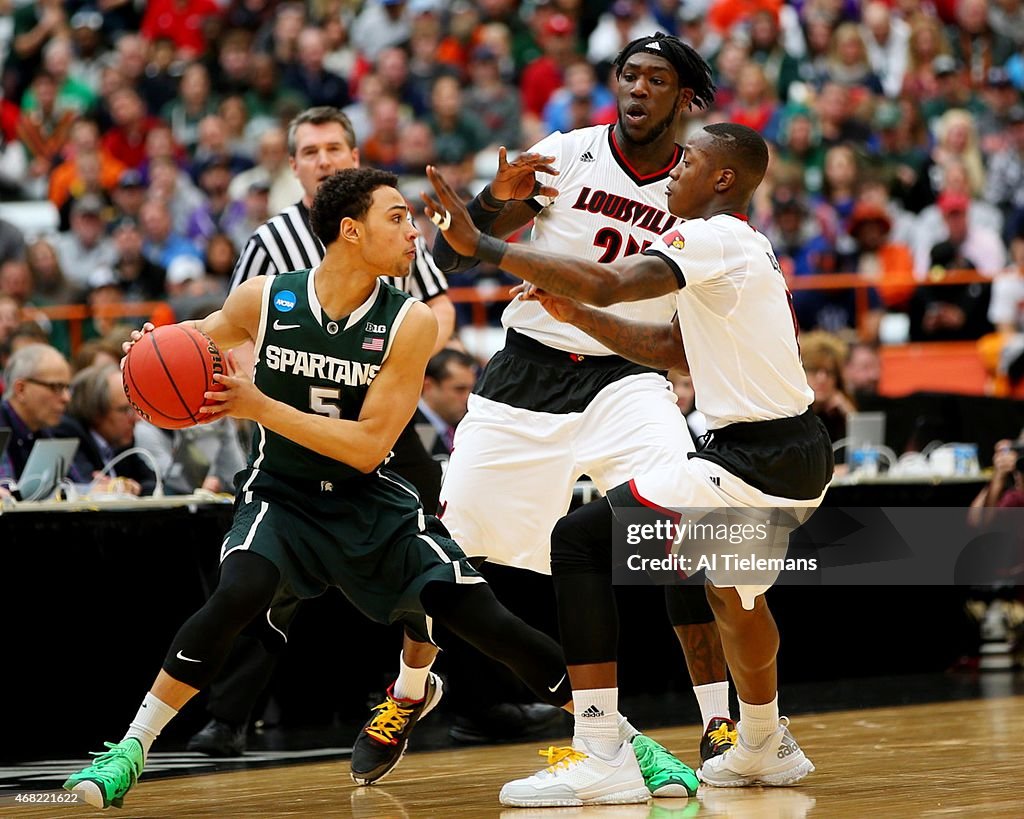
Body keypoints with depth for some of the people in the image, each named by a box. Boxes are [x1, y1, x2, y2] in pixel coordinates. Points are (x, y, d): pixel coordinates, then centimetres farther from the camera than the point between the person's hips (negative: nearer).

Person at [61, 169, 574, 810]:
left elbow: (368, 446, -18)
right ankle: (130, 751, -20)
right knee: (239, 594, -31)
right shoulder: (264, 299, -11)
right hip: (281, 494, 0)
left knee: (483, 618, -9)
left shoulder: (410, 322, -14)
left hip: (371, 500, 1)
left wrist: (259, 406, -25)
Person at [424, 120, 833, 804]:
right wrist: (578, 316, 19)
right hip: (800, 457, 10)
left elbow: (606, 284, -26)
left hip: (754, 460, -10)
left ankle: (601, 758, -18)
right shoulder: (748, 249, 19)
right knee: (735, 593, 35)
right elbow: (674, 350, 26)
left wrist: (481, 245, -25)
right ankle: (767, 747, 55)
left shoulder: (715, 237, -12)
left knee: (580, 540, -12)